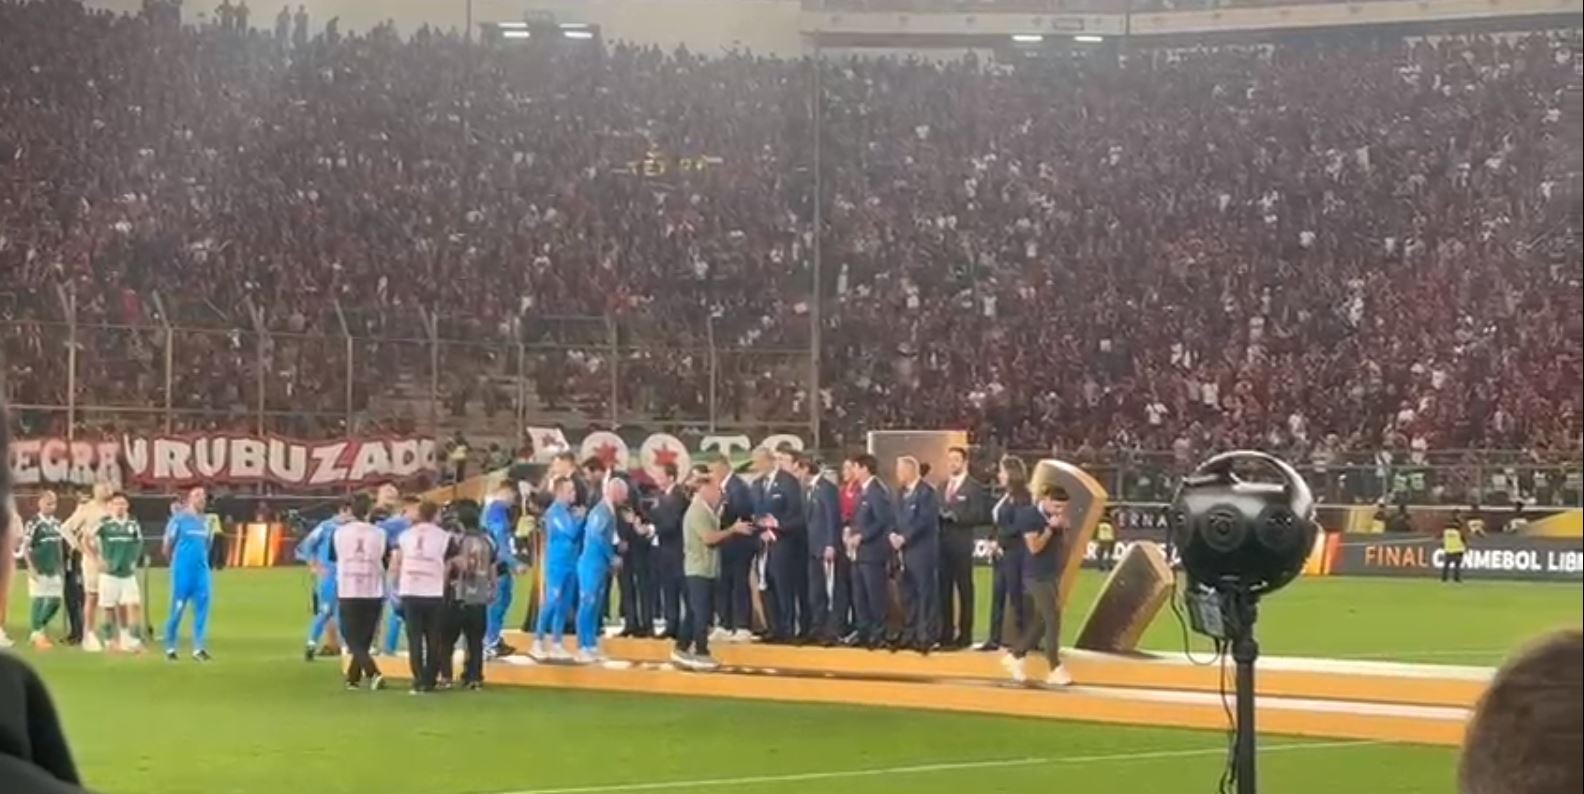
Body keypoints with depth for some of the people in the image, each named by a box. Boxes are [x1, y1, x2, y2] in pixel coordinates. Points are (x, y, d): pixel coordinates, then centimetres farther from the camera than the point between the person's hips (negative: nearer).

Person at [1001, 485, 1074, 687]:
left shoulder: (1054, 517, 7)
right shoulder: (1029, 515, -15)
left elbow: (1063, 541, 12)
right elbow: (1034, 547, -21)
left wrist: (1062, 526, -5)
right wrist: (1050, 528, -19)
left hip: (1053, 575, 8)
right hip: (1037, 576, -8)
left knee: (1041, 620, 12)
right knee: (1052, 619, -10)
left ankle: (1015, 656, 26)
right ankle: (1055, 669, -7)